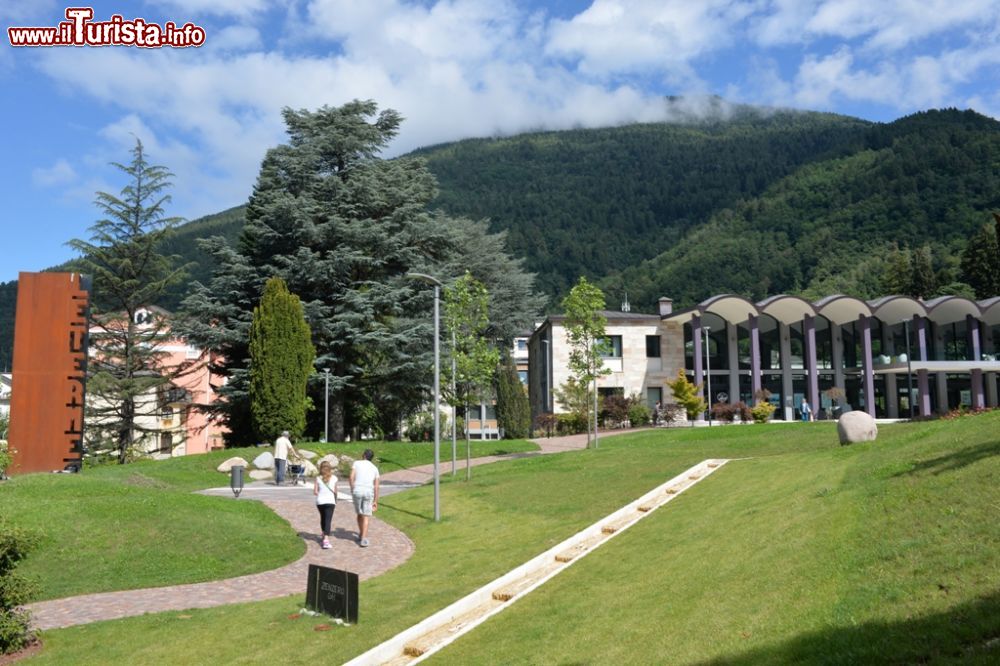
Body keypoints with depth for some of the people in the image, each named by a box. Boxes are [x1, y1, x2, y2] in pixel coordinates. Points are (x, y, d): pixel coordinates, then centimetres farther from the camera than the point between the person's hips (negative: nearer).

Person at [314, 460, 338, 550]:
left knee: (322, 518, 23)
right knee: (328, 520, -6)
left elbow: (315, 492, -6)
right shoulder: (334, 478, -1)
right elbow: (335, 492, 4)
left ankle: (324, 534, 43)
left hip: (320, 502, 2)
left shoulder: (318, 478, -2)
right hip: (330, 501, -2)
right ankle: (326, 540, -22)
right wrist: (335, 501, 22)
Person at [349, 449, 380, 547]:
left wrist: (352, 490, 5)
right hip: (369, 492, 0)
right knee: (365, 517, 2)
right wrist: (376, 501, 17)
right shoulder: (375, 468, 16)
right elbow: (376, 487, 13)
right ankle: (363, 539, -10)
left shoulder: (357, 463, 11)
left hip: (357, 491, 0)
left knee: (360, 514, 19)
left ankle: (361, 535, 32)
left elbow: (352, 477, -4)